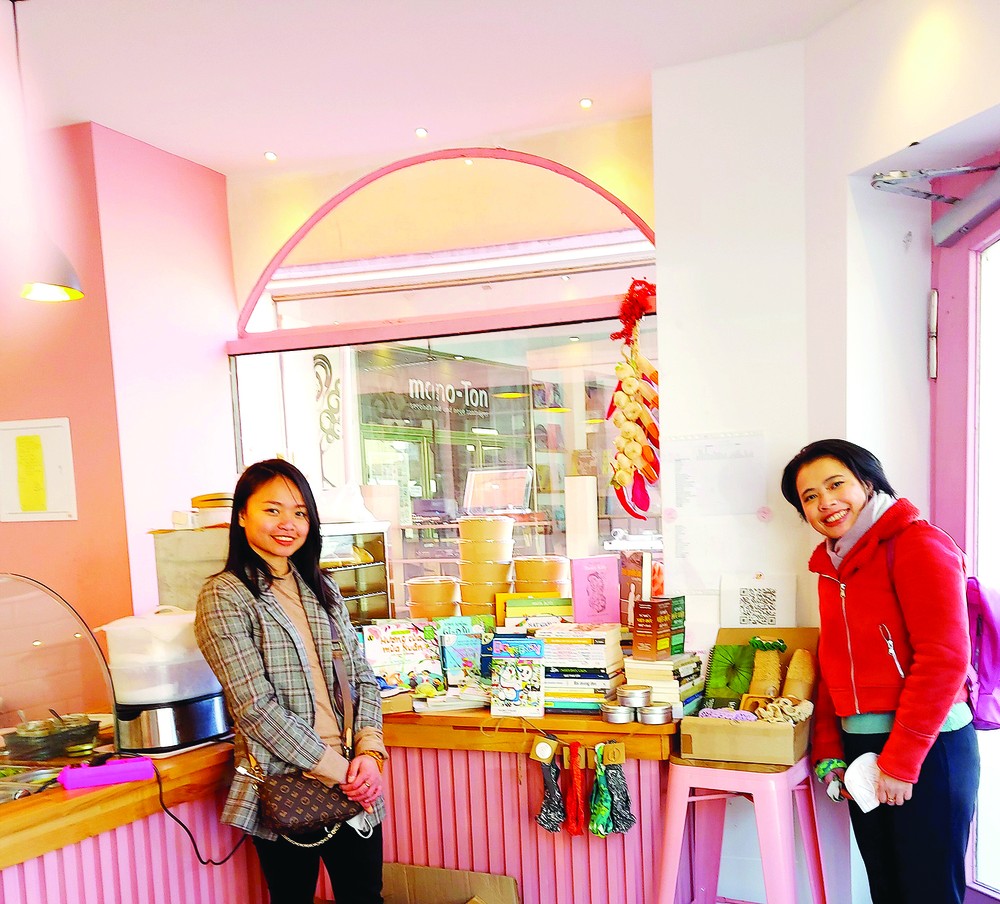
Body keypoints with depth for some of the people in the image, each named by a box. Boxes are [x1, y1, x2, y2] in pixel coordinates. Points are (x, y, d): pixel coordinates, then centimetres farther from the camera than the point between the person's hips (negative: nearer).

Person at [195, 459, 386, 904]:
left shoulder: (322, 588, 9)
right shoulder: (224, 596, -9)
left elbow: (362, 678, 8)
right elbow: (256, 707, -16)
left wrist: (369, 752, -7)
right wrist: (338, 770, -16)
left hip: (353, 784, 5)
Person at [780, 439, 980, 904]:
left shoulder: (917, 544, -12)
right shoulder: (831, 563, 11)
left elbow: (943, 658, -18)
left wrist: (900, 760, -17)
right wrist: (828, 752, 6)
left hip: (927, 749, -7)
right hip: (859, 746, 7)